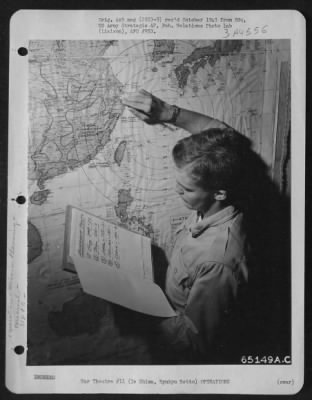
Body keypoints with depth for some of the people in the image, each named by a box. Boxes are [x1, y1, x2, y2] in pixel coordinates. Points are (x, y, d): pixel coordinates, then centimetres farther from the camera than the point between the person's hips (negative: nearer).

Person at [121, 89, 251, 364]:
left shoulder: (217, 260, -44)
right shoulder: (221, 201, -23)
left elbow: (193, 339, -30)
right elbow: (223, 132, -5)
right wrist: (169, 113, -17)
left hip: (202, 356, -7)